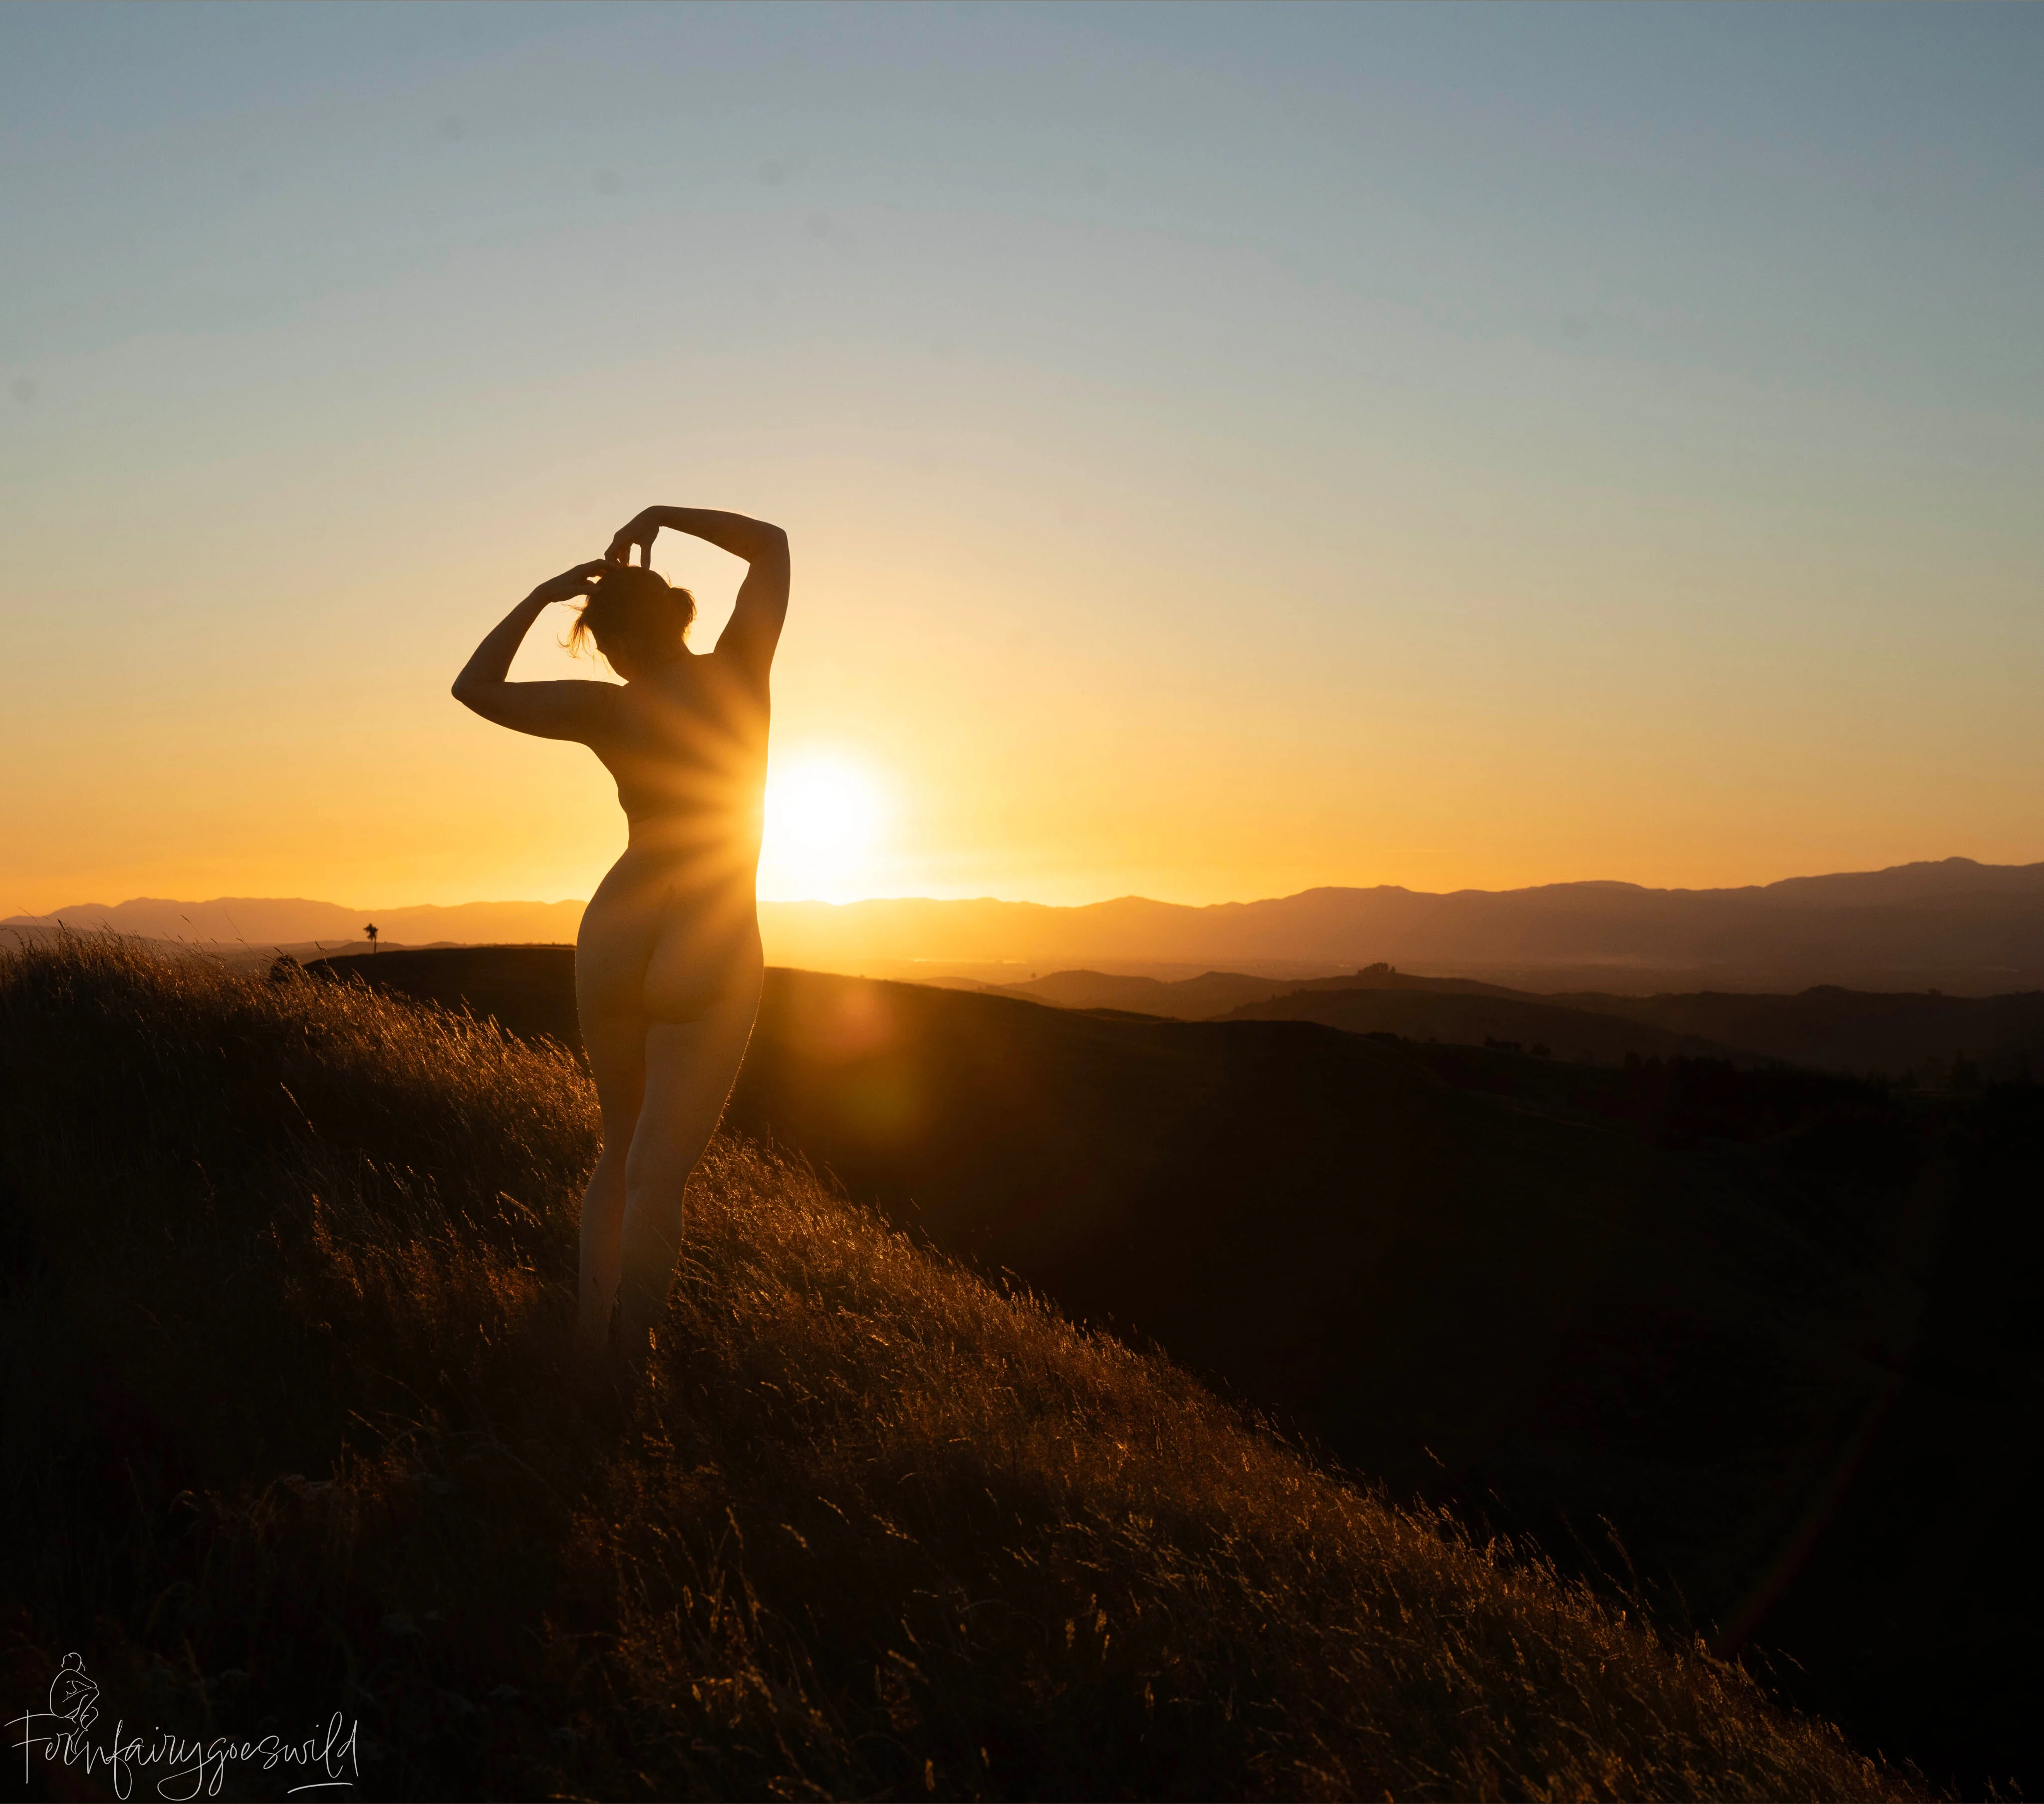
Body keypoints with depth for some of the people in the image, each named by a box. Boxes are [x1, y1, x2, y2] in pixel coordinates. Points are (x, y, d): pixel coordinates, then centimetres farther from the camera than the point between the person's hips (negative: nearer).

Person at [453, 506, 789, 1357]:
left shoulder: (606, 711, -6)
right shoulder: (739, 667, -7)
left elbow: (474, 687, 6)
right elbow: (772, 542, 7)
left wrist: (543, 594, 7)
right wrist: (660, 517, 10)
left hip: (614, 933, 2)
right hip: (710, 959, -2)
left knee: (621, 1153, 19)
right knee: (658, 1177, -1)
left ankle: (587, 1342, 19)